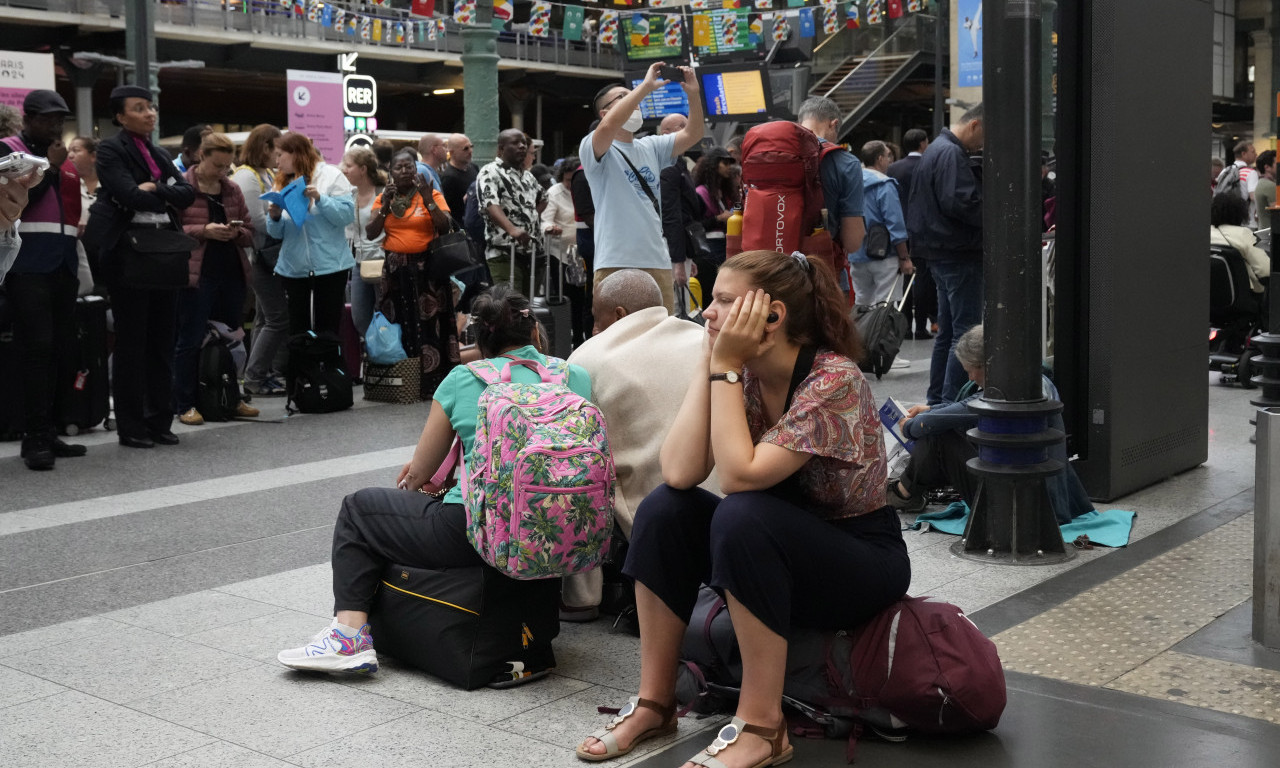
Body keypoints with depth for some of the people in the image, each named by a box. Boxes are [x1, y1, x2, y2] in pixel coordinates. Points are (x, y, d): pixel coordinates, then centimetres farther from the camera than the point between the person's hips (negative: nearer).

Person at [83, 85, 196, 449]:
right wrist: (168, 198, -3)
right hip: (128, 252, -6)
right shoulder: (111, 150, -2)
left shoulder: (160, 154, 18)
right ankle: (131, 427, 4)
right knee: (131, 342, -2)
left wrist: (155, 189, -11)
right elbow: (130, 195, -16)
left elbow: (187, 192, 5)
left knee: (162, 340, 7)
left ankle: (159, 421, 14)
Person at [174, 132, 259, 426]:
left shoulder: (232, 189, 14)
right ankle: (185, 405, 6)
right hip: (197, 275, -6)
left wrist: (237, 232, -5)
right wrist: (203, 231, -17)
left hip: (232, 272, 6)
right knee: (191, 340, -1)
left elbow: (250, 233, 17)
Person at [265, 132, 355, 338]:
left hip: (330, 266, -5)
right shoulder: (282, 183, 13)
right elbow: (277, 233, 12)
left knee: (328, 330, 1)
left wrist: (319, 198, -21)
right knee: (297, 329, 7)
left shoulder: (331, 176, -2)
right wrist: (274, 218, -8)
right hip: (294, 267, 5)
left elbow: (347, 215, -13)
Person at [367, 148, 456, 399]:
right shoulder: (384, 197, 10)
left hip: (427, 267, -2)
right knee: (402, 324, 3)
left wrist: (428, 199, -16)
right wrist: (385, 206, -8)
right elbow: (371, 233, 2)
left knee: (430, 322, -7)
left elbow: (444, 227, -9)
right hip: (395, 270, 3)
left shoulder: (432, 194, 3)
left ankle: (434, 383, -4)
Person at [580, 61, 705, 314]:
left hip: (657, 260, 6)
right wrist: (646, 86, -19)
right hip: (615, 262, -6)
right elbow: (609, 125, -22)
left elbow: (692, 134, 9)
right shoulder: (593, 148, -2)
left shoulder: (651, 147, 18)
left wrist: (693, 93, -6)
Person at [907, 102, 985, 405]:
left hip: (944, 252, 11)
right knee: (967, 332, -8)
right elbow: (960, 202, -25)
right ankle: (952, 402, -9)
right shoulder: (951, 154, -15)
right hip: (959, 254, -11)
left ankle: (937, 401, 21)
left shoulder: (938, 149, 20)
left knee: (947, 332, 16)